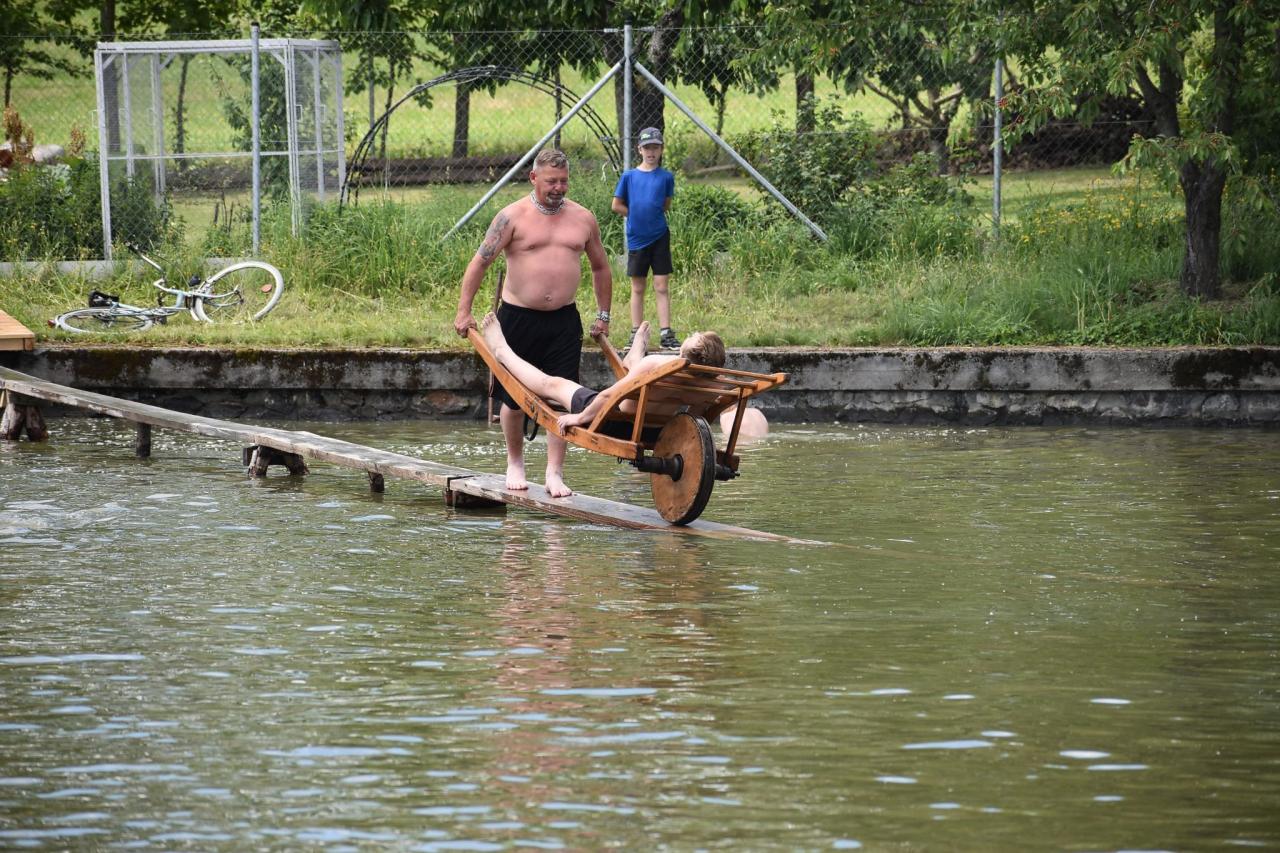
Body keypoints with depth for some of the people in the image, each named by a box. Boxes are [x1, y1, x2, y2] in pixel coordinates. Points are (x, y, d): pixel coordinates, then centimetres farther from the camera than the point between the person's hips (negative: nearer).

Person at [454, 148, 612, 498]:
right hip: (518, 318, -2)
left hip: (564, 321, 2)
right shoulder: (513, 217, -5)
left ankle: (554, 473, -3)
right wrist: (464, 311, -11)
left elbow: (600, 267, 19)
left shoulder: (583, 219, 7)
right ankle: (515, 463, 26)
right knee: (514, 398, 6)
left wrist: (603, 315, 17)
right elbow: (480, 262, -6)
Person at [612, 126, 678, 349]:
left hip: (659, 237, -1)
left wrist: (651, 214, 1)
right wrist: (638, 215, 0)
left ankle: (665, 333, -2)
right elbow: (617, 205, 5)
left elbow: (666, 205, 11)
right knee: (637, 288, 8)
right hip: (637, 238, 1)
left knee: (662, 287, -2)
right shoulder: (629, 176, 1)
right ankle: (636, 334, 12)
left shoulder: (666, 177, 1)